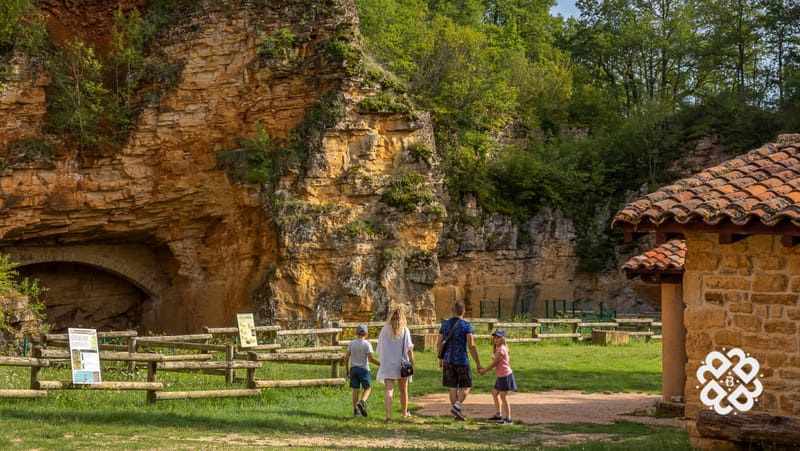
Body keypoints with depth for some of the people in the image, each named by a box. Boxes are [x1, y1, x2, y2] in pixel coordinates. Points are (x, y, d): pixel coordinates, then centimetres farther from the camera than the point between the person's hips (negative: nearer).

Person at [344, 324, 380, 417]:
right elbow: (370, 358, -14)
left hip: (353, 368, 3)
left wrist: (347, 369, 13)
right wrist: (380, 364, -3)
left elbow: (346, 357, 3)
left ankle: (356, 410, 5)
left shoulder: (351, 343, 3)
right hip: (363, 369, -3)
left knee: (355, 390, 6)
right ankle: (362, 402, -16)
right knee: (367, 388, 10)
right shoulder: (367, 344, -8)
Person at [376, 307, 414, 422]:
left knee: (389, 389, -6)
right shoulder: (404, 330, -6)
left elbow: (380, 349, 8)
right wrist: (412, 362, -9)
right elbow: (409, 348, -11)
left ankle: (388, 414, -23)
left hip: (387, 364, 0)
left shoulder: (384, 330, 0)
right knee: (403, 389, 16)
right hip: (402, 363, 0)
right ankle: (405, 413, 29)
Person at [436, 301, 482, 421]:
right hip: (462, 361, -4)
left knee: (453, 387, 9)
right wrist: (478, 364, -10)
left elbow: (439, 343, 6)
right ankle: (456, 407, -14)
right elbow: (471, 345, -14)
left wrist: (440, 359, 21)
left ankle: (458, 414, 10)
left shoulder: (445, 324, 5)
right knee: (466, 387, 7)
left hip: (448, 360, 4)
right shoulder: (466, 325, -8)